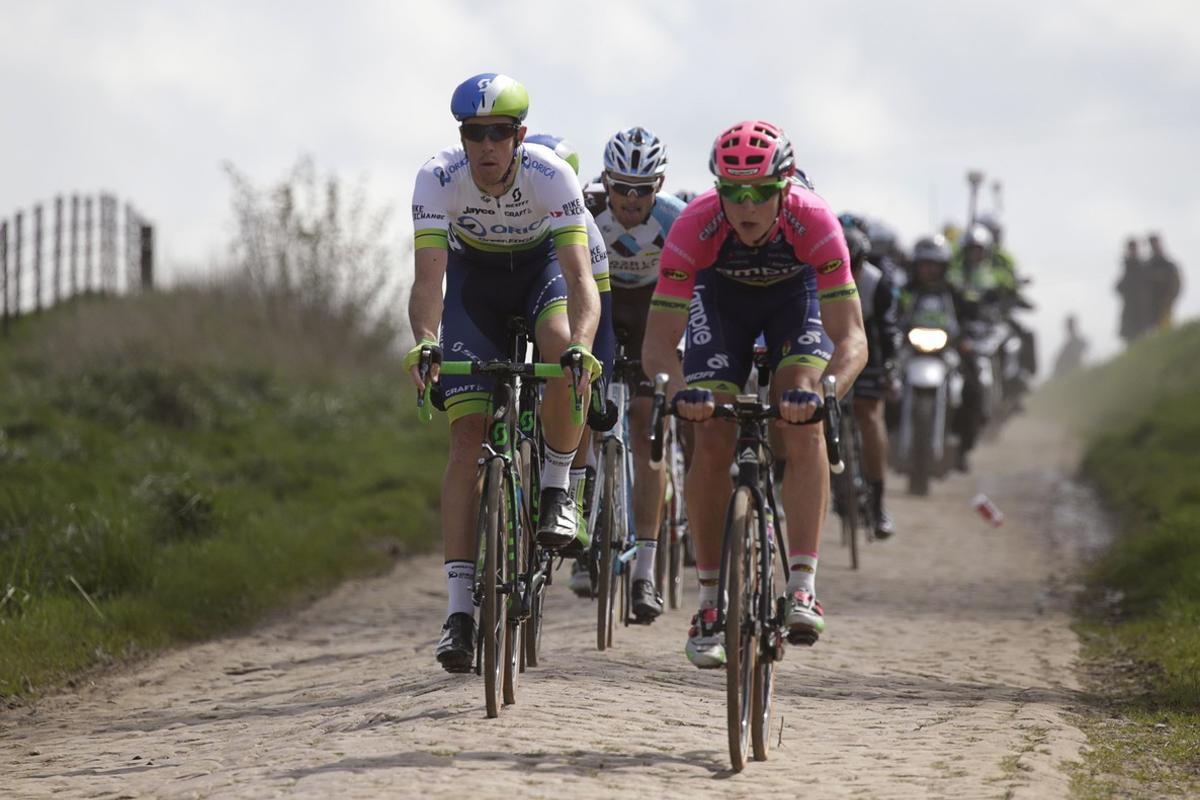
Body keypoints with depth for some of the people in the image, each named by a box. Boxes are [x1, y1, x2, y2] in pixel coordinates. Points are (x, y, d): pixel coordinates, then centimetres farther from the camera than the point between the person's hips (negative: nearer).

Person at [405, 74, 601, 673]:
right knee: (468, 434, -12)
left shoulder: (551, 176, -30)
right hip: (474, 276, 1)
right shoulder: (438, 180, -28)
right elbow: (428, 276, -35)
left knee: (562, 347, -36)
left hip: (540, 268, -1)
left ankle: (557, 487, -10)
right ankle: (460, 607, -13)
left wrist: (581, 345, -56)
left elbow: (579, 274, -38)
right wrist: (424, 341, -54)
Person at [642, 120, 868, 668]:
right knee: (712, 442, -12)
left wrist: (822, 391, -59)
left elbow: (852, 339, -40)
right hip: (721, 294, 1)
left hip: (795, 292, -1)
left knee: (802, 424, -23)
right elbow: (658, 343, -35)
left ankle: (802, 588, -22)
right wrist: (680, 389, -56)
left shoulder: (814, 222, -38)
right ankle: (710, 606, -2)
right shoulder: (695, 227, -37)